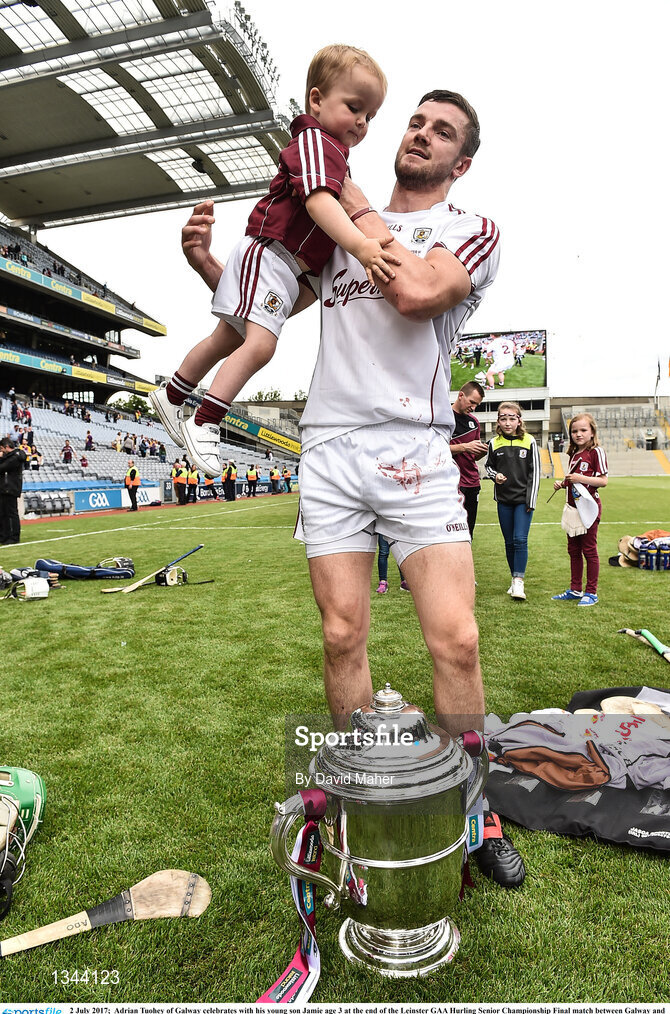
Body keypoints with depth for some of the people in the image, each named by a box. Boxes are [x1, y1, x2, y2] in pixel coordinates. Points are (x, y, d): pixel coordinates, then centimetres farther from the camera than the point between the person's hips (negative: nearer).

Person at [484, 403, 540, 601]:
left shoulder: (529, 441, -3)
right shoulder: (494, 443, 2)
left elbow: (535, 471, -1)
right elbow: (488, 466, 16)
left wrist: (531, 500, -6)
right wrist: (495, 475, -8)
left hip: (523, 498, -2)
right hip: (503, 499, 3)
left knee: (520, 540, -10)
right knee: (509, 542, 9)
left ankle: (519, 581, -5)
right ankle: (515, 579, 20)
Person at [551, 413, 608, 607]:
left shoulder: (596, 452, -9)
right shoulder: (574, 454, 14)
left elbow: (603, 480, -13)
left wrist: (581, 478, -23)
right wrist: (562, 483, 7)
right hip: (573, 507, 8)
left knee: (589, 550, -1)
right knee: (573, 550, 13)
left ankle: (591, 592, 9)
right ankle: (575, 589, 23)